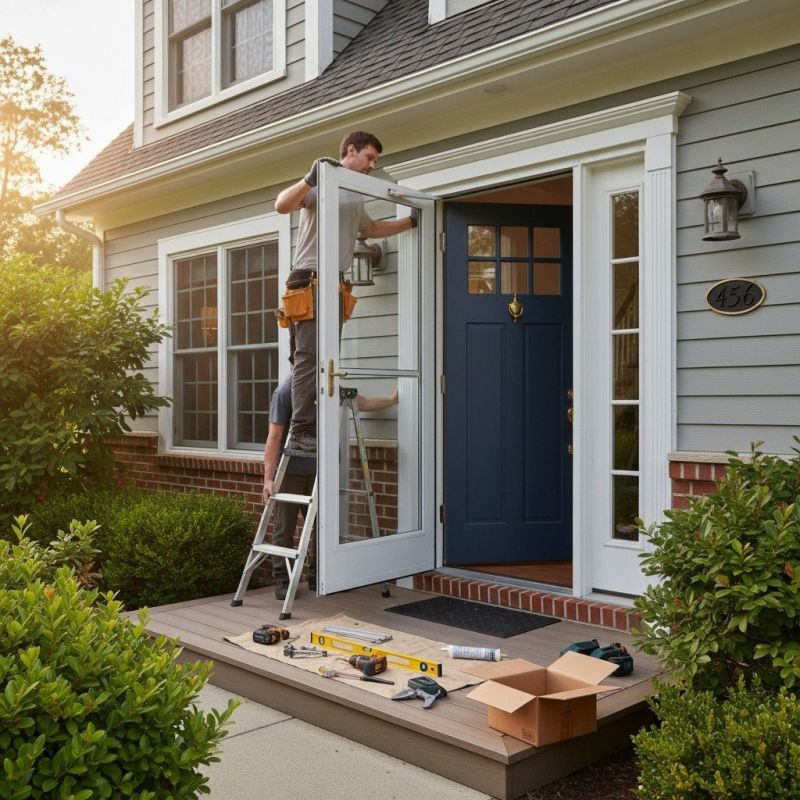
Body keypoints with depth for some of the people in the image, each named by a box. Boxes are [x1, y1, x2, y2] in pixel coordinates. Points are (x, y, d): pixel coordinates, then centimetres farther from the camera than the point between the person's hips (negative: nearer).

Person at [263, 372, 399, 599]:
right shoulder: (284, 392, -13)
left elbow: (360, 403, 17)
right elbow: (274, 437, -15)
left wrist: (391, 399, 15)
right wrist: (268, 478, -18)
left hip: (315, 470, 6)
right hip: (290, 472, -5)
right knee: (284, 528, 1)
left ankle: (317, 577, 20)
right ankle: (282, 581, 11)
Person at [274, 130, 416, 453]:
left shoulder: (356, 197, 24)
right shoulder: (321, 183, -3)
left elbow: (371, 228, 41)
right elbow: (282, 205, -18)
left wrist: (411, 221, 42)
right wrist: (311, 178, -28)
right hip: (310, 280, -9)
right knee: (310, 357, -14)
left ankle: (317, 429, 10)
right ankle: (302, 432, -15)